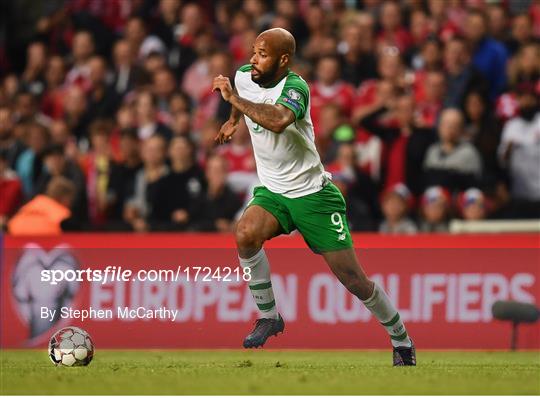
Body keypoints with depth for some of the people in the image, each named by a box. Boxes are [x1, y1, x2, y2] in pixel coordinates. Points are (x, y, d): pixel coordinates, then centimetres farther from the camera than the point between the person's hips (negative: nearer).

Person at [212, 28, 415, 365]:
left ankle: (402, 343, 16)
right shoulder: (244, 76, -2)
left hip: (312, 194, -5)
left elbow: (279, 120, -46)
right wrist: (233, 119, 31)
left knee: (353, 279, -4)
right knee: (246, 234, -28)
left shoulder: (294, 87, -23)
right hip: (272, 192, 5)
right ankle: (269, 316, -10)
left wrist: (235, 98, -39)